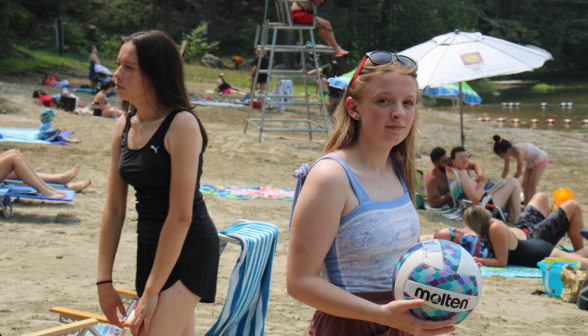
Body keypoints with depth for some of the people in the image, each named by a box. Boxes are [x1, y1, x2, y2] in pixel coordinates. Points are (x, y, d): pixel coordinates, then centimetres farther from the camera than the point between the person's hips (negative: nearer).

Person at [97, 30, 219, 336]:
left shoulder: (182, 125, -17)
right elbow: (114, 209, 9)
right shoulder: (124, 127, 6)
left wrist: (151, 292, -17)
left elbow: (180, 216, -19)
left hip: (189, 250, -8)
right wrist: (104, 281, 5)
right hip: (150, 247, 8)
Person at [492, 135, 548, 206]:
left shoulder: (519, 152, -39)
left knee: (532, 186, -10)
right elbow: (506, 169, -5)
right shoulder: (508, 152, -15)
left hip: (541, 160, -8)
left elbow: (519, 172, -31)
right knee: (525, 185, 4)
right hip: (531, 162, 8)